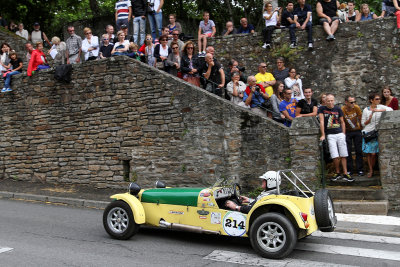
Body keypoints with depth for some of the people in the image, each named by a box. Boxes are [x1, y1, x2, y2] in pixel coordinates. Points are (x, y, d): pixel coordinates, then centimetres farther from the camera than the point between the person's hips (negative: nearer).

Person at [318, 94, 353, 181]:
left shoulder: (338, 109, 7)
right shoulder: (322, 109, 0)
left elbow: (342, 122, 14)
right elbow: (321, 121, -4)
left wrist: (344, 134, 8)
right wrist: (323, 135, -8)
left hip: (340, 134, 2)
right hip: (330, 135, -2)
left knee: (343, 155, 1)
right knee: (335, 156, -8)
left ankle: (345, 174, 9)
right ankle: (337, 173, 11)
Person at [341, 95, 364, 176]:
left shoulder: (356, 108, -12)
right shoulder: (342, 110, -18)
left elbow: (360, 118, 2)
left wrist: (360, 127, 5)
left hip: (357, 131, 2)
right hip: (347, 132, -1)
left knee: (359, 151, 3)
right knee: (348, 151, 3)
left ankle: (359, 170, 11)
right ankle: (350, 170, 13)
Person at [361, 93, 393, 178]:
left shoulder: (380, 107, 4)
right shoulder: (366, 110, 3)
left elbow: (390, 109, -14)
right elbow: (363, 123, 5)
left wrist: (378, 110, -18)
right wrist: (370, 117, -10)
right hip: (367, 132, 0)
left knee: (373, 153, -6)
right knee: (368, 153, 0)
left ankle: (371, 169, 14)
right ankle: (370, 170, 15)